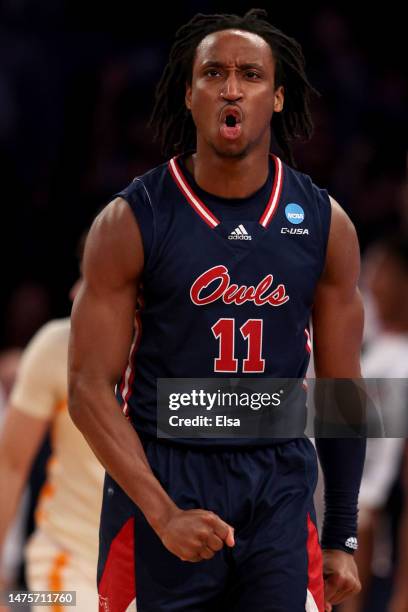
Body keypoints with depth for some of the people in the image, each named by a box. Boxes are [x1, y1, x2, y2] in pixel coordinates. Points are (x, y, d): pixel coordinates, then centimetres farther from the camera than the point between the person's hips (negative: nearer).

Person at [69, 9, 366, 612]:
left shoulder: (325, 223, 3)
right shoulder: (130, 222, -6)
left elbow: (342, 388, 9)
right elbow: (90, 388, -7)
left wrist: (343, 539, 9)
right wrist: (163, 514, -18)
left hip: (280, 492, 2)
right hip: (159, 482, -2)